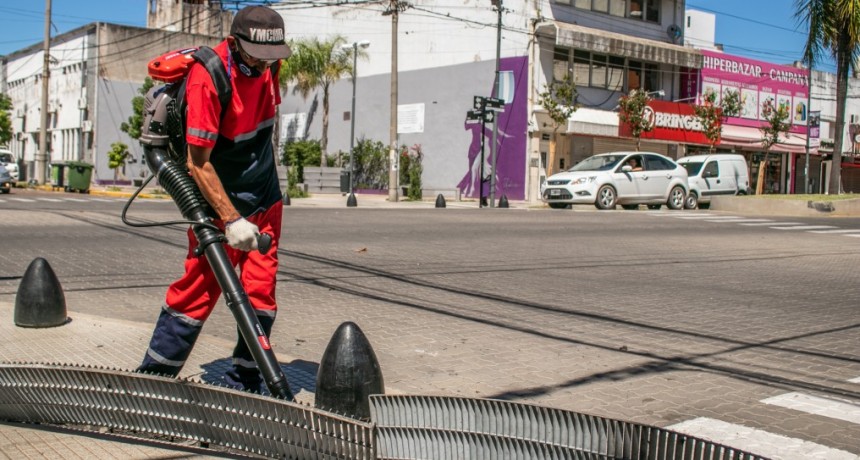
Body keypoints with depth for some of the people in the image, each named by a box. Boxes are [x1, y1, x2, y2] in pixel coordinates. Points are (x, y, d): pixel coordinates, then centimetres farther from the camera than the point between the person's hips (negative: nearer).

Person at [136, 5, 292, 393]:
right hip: (220, 202, -6)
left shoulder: (266, 65, -1)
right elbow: (198, 162, -23)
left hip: (265, 200, 6)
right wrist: (231, 220, -25)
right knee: (198, 290, -4)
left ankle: (244, 384, 12)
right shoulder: (207, 78, -23)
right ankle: (153, 376, 13)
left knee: (261, 290, 2)